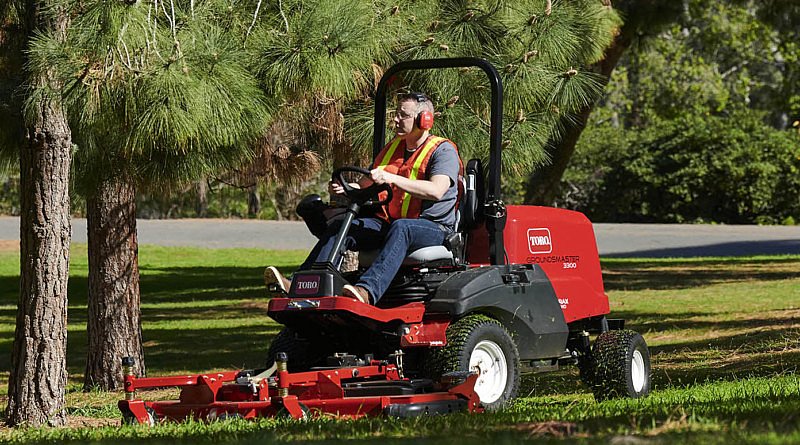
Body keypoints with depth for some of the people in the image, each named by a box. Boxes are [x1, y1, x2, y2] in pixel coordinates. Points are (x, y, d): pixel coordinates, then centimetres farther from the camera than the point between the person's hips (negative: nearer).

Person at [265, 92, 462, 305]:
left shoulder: (443, 150, -4)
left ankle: (367, 291, -60)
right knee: (340, 227, -13)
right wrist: (345, 189, 0)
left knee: (400, 228, -40)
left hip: (432, 227, -7)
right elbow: (366, 185, 24)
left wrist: (391, 178, -30)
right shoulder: (393, 147, 21)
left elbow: (436, 191, -23)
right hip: (388, 222, 7)